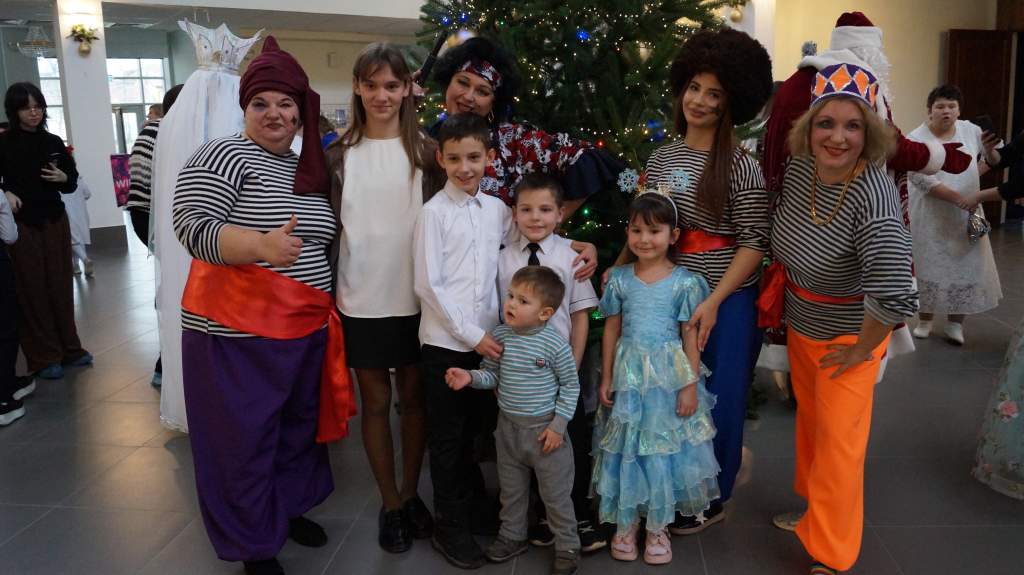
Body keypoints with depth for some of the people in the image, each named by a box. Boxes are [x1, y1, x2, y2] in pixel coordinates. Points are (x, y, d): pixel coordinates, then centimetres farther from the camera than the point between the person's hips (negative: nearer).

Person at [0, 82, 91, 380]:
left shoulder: (54, 142, 7)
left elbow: (73, 181, 13)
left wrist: (63, 178, -8)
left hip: (55, 221, 3)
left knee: (61, 286, 8)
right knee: (32, 290, 2)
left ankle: (69, 348, 19)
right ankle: (44, 357, 9)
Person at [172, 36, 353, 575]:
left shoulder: (309, 169, 12)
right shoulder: (224, 156, -11)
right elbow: (191, 227, -22)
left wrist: (326, 308, 17)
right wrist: (261, 245, -36)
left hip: (305, 328, 7)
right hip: (238, 332, -7)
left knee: (299, 427, 20)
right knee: (243, 440, 5)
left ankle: (289, 509, 41)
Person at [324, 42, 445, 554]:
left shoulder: (426, 151, 0)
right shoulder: (339, 154, 0)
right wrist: (326, 292, -3)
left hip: (415, 298, 0)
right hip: (360, 300, 0)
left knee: (414, 397, 12)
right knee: (375, 402, 10)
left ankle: (410, 494, 31)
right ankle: (390, 503, 26)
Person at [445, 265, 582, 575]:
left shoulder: (554, 343, -17)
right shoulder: (499, 336, -4)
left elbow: (571, 384, -9)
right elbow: (492, 375, 5)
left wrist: (559, 423, -11)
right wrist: (470, 377, -16)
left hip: (544, 428, -5)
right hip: (508, 426, 5)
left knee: (556, 494, 8)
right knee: (511, 488, 21)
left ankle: (567, 547, 25)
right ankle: (512, 536, 41)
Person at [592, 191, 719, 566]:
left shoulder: (685, 283, -5)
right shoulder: (619, 279, 0)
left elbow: (690, 337, -3)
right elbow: (611, 331, 5)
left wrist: (690, 386, -6)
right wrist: (606, 379, 4)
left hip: (668, 378, -1)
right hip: (628, 376, 2)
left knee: (663, 451, 7)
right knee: (625, 451, 8)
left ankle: (657, 528, 24)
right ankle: (625, 525, 25)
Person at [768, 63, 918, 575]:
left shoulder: (872, 195, -33)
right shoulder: (798, 168, -12)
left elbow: (894, 295, -39)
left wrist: (861, 350, -25)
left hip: (849, 336, -7)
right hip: (801, 326, 7)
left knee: (838, 442, 2)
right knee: (809, 419, 24)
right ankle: (816, 510, 49)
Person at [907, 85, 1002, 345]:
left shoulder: (970, 130, 1)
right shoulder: (917, 139, -12)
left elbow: (995, 162, 11)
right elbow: (921, 179, -23)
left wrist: (990, 150, -13)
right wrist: (957, 198, -31)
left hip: (966, 215, 4)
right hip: (930, 216, -3)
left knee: (967, 265, 5)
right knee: (928, 266, 5)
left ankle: (955, 323, 18)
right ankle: (925, 320, 21)